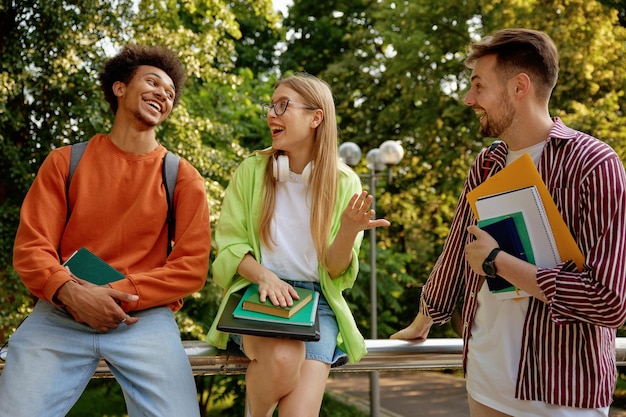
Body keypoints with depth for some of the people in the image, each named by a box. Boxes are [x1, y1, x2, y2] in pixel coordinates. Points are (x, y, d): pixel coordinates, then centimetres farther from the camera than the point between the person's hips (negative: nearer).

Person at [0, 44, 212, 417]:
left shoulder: (182, 177, 9)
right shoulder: (65, 162, 11)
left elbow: (192, 267, 1)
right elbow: (30, 249, 4)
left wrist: (116, 295, -12)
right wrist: (70, 292, -17)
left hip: (145, 316, 0)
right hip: (60, 313, 1)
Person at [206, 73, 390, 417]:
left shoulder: (344, 183, 0)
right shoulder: (252, 170, 2)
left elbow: (335, 271, 1)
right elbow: (229, 244, 1)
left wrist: (348, 231, -20)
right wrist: (264, 275, -19)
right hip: (257, 294, 0)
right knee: (282, 357, -33)